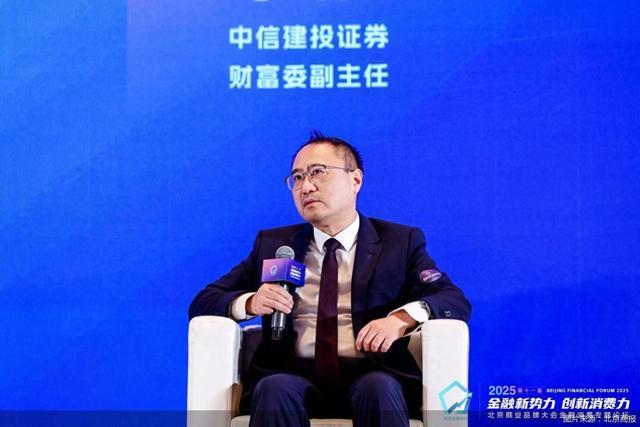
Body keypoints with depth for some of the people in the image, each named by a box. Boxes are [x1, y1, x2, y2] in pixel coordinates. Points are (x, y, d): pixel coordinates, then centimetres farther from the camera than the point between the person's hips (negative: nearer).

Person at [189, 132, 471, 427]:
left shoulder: (400, 242, 13)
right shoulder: (272, 245, 18)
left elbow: (456, 302, 2)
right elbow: (202, 303, 14)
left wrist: (402, 318, -19)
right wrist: (251, 303, -9)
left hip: (372, 378, -1)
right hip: (293, 378, 1)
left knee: (380, 390, -35)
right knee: (275, 389, -33)